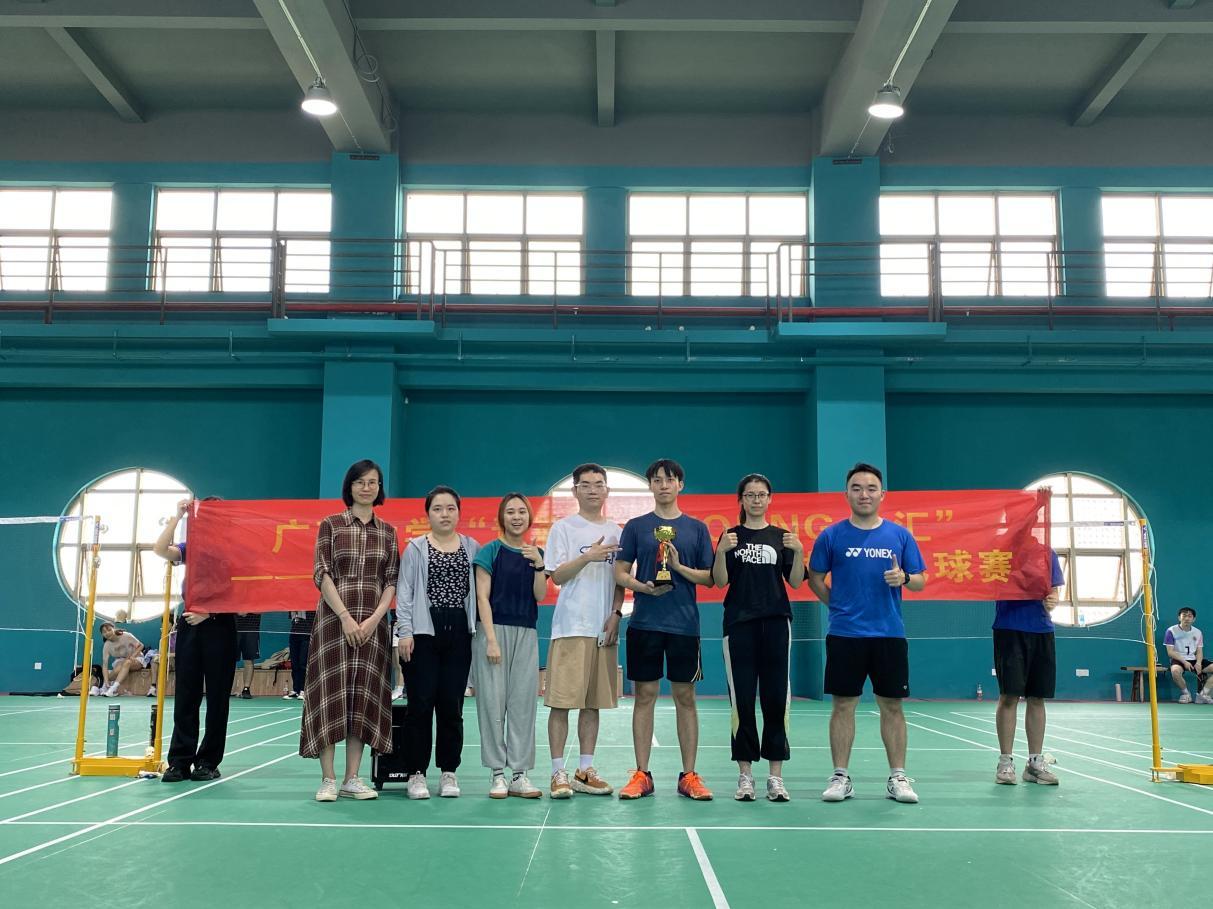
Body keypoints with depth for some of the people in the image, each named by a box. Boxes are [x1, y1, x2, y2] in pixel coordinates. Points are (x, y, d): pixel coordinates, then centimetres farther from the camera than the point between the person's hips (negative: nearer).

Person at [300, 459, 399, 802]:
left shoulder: (387, 531, 10)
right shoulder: (331, 525, 2)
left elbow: (392, 581, 7)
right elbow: (322, 574, -4)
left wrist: (375, 618, -7)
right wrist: (346, 617, -13)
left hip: (373, 623, 3)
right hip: (334, 618, -3)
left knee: (363, 696, 3)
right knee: (332, 693, -3)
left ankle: (352, 779, 8)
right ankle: (328, 779, 3)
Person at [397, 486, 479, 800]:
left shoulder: (472, 548, 10)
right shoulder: (415, 549, 6)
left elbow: (479, 591, 9)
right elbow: (405, 593, 1)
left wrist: (480, 631, 2)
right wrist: (405, 631, -8)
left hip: (459, 633, 2)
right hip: (423, 632, -1)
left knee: (452, 704, 3)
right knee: (420, 703, -2)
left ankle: (449, 772, 14)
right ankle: (416, 773, 7)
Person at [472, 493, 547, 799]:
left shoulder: (537, 553, 11)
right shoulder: (491, 551, -1)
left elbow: (540, 595, 3)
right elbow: (482, 596, -5)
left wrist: (539, 564, -12)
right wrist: (491, 639, -12)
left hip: (526, 634, 4)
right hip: (494, 630, -4)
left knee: (523, 702, 3)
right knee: (493, 701, -3)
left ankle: (520, 774, 9)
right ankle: (497, 774, 5)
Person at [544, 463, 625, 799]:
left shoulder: (616, 531, 13)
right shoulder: (563, 528, 0)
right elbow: (557, 576, -6)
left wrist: (615, 613, 0)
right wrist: (587, 557, -20)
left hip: (604, 628, 5)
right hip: (570, 627, -4)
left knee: (594, 702, 9)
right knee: (561, 700, -5)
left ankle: (585, 771, 17)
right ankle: (559, 773, 2)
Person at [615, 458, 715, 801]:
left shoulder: (696, 528, 8)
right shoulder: (636, 526, 7)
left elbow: (709, 578, 6)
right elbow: (620, 573, 5)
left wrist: (680, 567, -11)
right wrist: (643, 587, -14)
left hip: (684, 624, 0)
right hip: (644, 623, 0)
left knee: (685, 698, 5)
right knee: (645, 696, 4)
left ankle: (689, 776, 13)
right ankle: (642, 775, 12)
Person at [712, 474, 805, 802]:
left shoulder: (781, 537, 9)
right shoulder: (731, 536, 7)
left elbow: (795, 582, 3)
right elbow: (720, 582, -1)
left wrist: (799, 552, -13)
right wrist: (722, 552, -17)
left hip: (775, 623, 1)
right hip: (739, 623, -1)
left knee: (776, 698, 1)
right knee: (742, 699, 0)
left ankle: (775, 775, 7)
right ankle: (745, 775, 7)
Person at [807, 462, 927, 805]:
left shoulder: (900, 535, 5)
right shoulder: (831, 536, 1)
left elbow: (920, 581, 7)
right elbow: (815, 579, 9)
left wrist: (904, 577, -14)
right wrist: (838, 605, 1)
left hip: (889, 634, 1)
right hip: (844, 635, -1)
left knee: (892, 705, 6)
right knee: (843, 705, 3)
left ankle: (897, 777, 15)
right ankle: (840, 777, 12)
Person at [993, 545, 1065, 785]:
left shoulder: (1047, 553, 10)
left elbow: (1053, 591, 11)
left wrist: (1052, 602, -11)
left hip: (1041, 630, 4)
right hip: (1009, 629, -4)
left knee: (1037, 698, 8)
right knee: (1009, 696, -3)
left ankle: (1035, 762, 17)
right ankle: (1005, 762, 7)